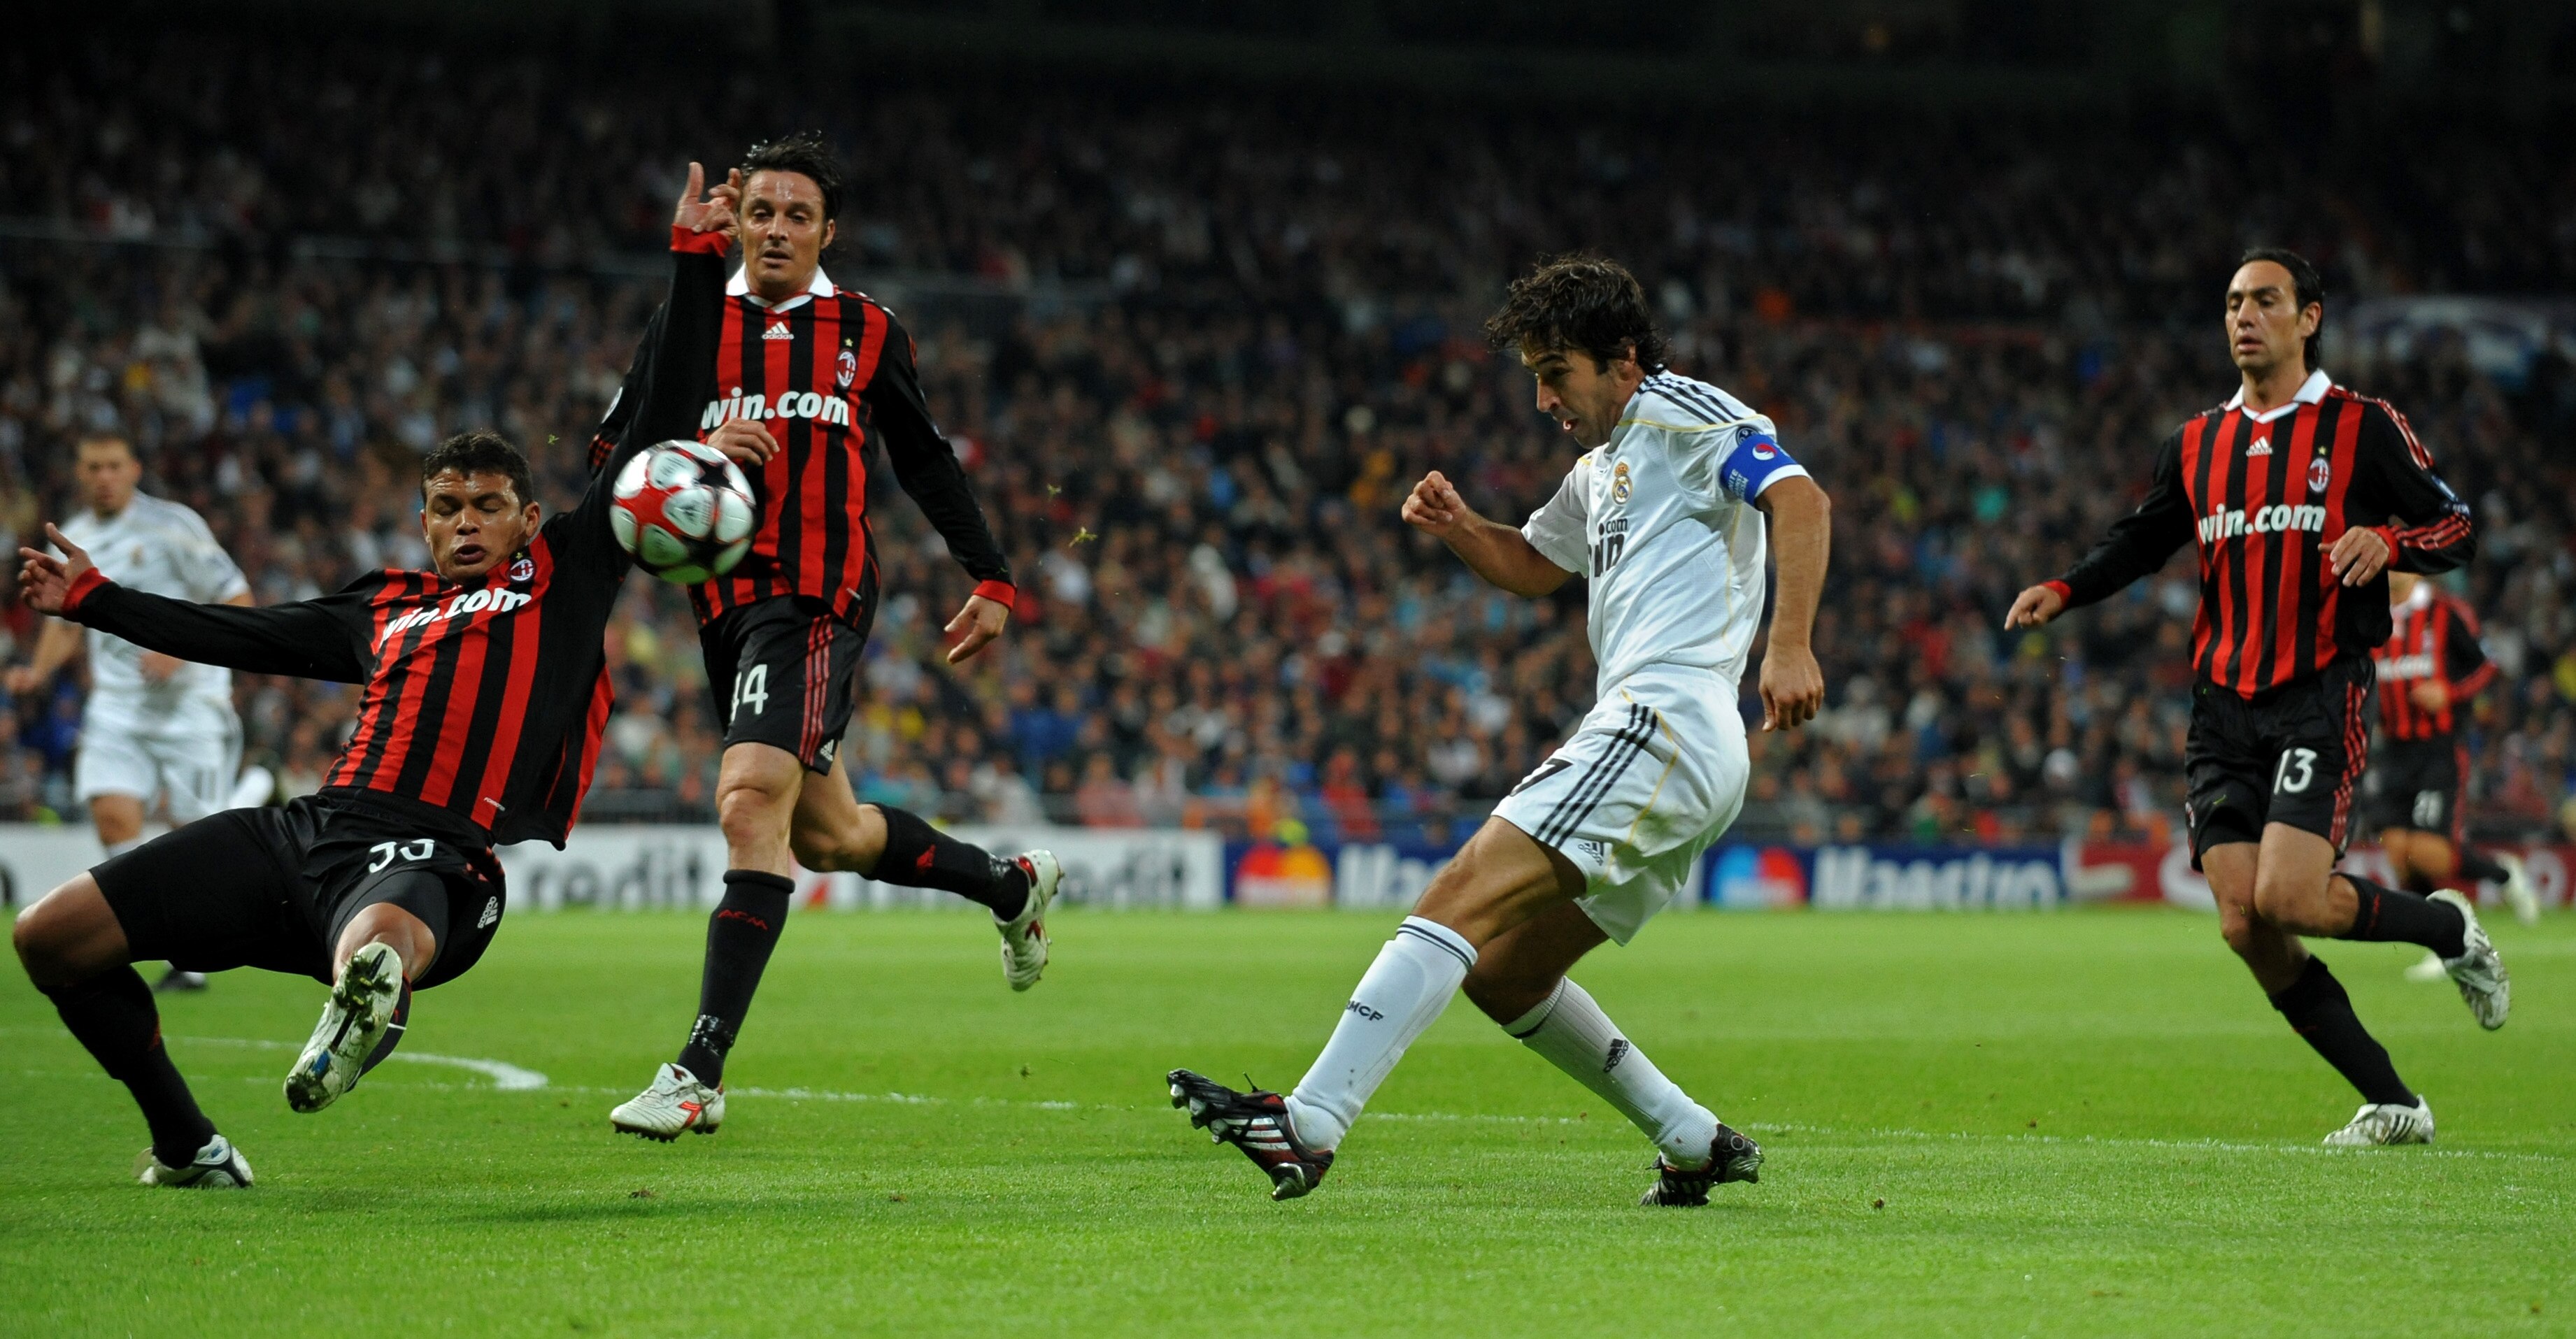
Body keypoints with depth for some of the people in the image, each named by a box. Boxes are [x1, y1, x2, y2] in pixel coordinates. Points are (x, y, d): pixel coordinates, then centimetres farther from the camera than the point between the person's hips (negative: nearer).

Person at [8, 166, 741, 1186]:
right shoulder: (382, 611, 26)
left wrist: (695, 257, 12)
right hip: (309, 831, 6)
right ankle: (189, 1150, 10)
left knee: (378, 947, -44)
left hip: (435, 857, -6)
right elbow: (237, 638, 38)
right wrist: (92, 600, 42)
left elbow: (662, 424, 13)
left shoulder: (565, 579, 14)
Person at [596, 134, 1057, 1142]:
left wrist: (990, 580, 17)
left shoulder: (867, 332, 7)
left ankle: (700, 1070, -25)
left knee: (751, 801, -23)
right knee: (826, 834, 16)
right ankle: (1012, 885, 45)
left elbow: (924, 460, 17)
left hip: (820, 596, -4)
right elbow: (613, 456, 6)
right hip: (726, 601, 4)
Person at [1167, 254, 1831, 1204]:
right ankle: (1696, 1143, 16)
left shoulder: (1682, 415, -1)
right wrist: (1458, 526, 18)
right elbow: (1531, 567, 40)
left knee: (1460, 903, -19)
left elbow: (1800, 498, -15)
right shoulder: (1602, 469, 28)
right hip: (1690, 768, 10)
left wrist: (1790, 647, -28)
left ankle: (1311, 1122, -29)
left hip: (1663, 724, -10)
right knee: (1503, 976, 13)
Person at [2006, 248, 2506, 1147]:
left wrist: (2388, 540, -19)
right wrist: (2062, 591, 6)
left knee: (2286, 898, -21)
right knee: (2245, 926, -6)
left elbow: (2456, 528, 2)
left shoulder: (2362, 428, 1)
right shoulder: (2196, 445, 14)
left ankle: (2449, 927, 9)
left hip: (2321, 696, -5)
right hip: (2224, 706, 5)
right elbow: (2139, 542, 23)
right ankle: (2394, 1105, 5)